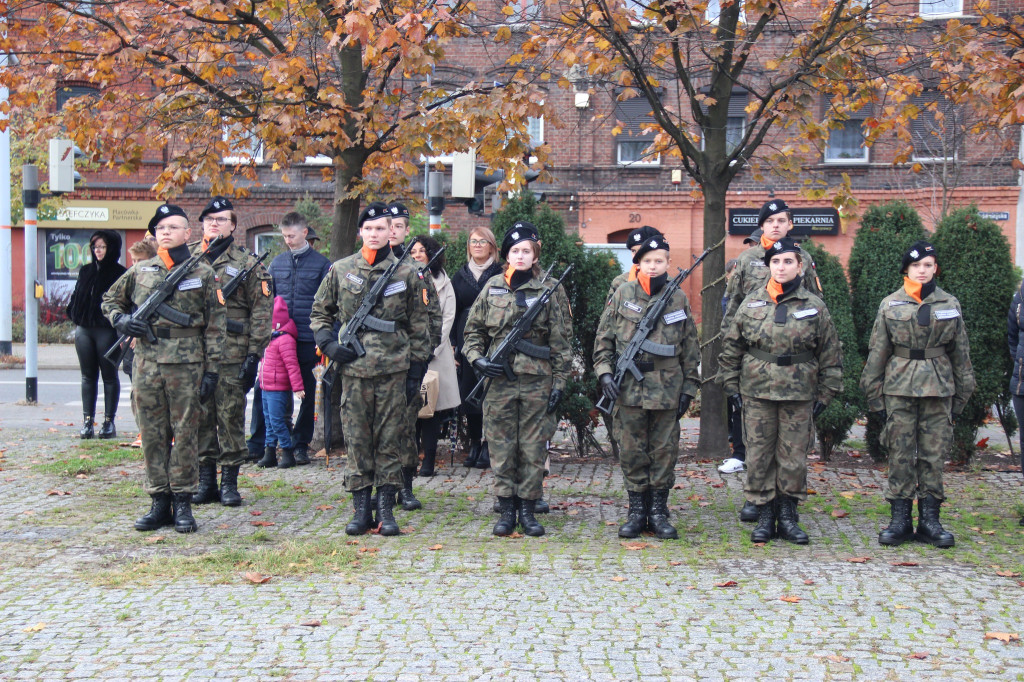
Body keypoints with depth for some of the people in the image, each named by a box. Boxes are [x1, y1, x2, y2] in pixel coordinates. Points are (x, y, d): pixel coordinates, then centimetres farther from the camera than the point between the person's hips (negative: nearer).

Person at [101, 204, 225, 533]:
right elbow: (109, 300, 23)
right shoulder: (140, 271, 10)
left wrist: (211, 370, -5)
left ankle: (183, 503, 9)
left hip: (186, 366, -3)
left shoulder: (203, 274, 3)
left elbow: (215, 325, 1)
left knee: (185, 435, 1)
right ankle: (160, 502, 15)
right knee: (152, 435, 6)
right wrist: (121, 320, 0)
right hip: (146, 364, 3)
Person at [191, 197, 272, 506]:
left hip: (232, 355, -2)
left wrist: (254, 354, -7)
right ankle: (206, 481, 15)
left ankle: (229, 481, 8)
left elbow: (261, 312, 0)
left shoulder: (247, 263, 3)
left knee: (231, 416, 0)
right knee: (200, 417, 6)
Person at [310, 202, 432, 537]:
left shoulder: (406, 274, 4)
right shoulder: (340, 271, 6)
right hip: (354, 368, 1)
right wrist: (328, 343, -2)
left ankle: (386, 509, 10)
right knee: (357, 439, 3)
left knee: (390, 439, 3)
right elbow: (319, 312, 16)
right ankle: (361, 509, 11)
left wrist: (416, 371, 3)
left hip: (394, 368, -1)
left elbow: (418, 326, 7)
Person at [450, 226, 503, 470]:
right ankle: (474, 445, 13)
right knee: (468, 394, 3)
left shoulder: (501, 276, 3)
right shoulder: (459, 277, 13)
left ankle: (488, 446, 2)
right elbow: (451, 314, 13)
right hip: (466, 343, 3)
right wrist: (452, 347, 5)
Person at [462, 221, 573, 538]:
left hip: (537, 380, -1)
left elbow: (561, 340, 2)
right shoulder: (492, 287, 8)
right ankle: (507, 509, 13)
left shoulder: (551, 290, 2)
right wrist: (476, 358, -4)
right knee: (501, 447, 4)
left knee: (533, 448, 3)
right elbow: (473, 330, 14)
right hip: (499, 379, 2)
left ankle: (528, 509, 13)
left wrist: (559, 381, -3)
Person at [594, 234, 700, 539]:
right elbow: (603, 338, 6)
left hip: (667, 389, 0)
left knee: (664, 451, 6)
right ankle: (637, 511, 15)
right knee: (632, 452, 5)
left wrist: (689, 387, 5)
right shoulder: (623, 295, 3)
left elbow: (690, 347, 9)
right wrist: (604, 372, -5)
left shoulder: (678, 299, 5)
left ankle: (659, 512, 16)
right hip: (628, 388, 0)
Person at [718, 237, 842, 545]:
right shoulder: (751, 303, 4)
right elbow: (730, 349, 9)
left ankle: (788, 516, 16)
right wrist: (732, 387, 5)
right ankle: (765, 515, 14)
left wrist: (824, 394, 3)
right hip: (757, 393, 1)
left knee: (794, 459, 4)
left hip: (799, 396, -1)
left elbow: (830, 355, 6)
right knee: (759, 457, 3)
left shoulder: (814, 306, 2)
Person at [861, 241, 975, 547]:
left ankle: (929, 520, 11)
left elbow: (960, 353, 12)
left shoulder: (950, 305, 7)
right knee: (900, 455, 1)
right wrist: (874, 395, 2)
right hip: (899, 388, -1)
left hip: (938, 388, 1)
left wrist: (961, 395, 9)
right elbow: (877, 353, 6)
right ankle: (900, 519, 9)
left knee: (934, 455, 3)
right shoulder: (890, 305, 4)